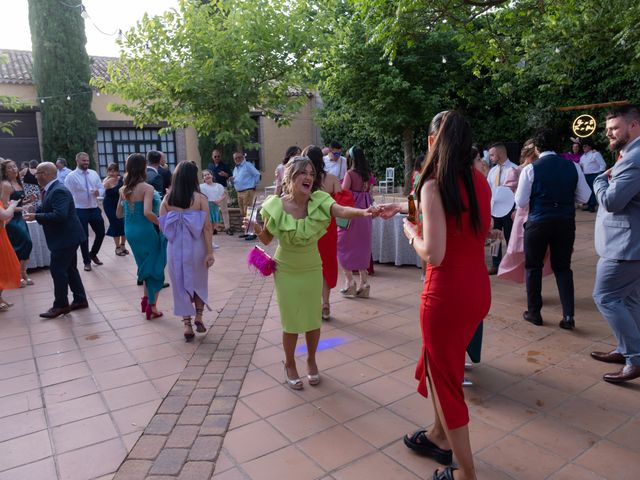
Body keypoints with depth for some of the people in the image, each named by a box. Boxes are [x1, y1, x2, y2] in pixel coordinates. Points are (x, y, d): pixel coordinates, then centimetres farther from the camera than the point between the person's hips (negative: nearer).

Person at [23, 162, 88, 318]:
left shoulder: (59, 191, -21)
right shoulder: (51, 189, 12)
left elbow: (59, 215, -30)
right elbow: (49, 211, 19)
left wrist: (36, 216, -23)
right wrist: (35, 210, 3)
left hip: (65, 238, -10)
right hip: (66, 237, 10)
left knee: (57, 270, -3)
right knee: (70, 269, 15)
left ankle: (61, 305, 9)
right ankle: (80, 300, 24)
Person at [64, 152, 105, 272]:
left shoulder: (94, 174, 7)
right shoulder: (71, 176, -7)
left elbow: (102, 188, 9)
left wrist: (98, 192, -15)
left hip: (94, 209, 4)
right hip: (80, 211, -4)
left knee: (101, 233, 11)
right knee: (84, 236, 6)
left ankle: (93, 254, 36)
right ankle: (87, 261, 21)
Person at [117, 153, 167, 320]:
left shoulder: (123, 189, 5)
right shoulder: (147, 188, -15)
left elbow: (119, 214, 13)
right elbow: (148, 213, -28)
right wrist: (162, 223, -14)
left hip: (130, 231, 7)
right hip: (145, 231, -6)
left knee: (145, 265, 24)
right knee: (155, 267, 9)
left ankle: (146, 299, 30)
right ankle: (151, 307, 15)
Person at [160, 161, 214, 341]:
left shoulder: (167, 199, -2)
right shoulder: (200, 198, -10)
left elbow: (161, 226, -1)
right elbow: (207, 227, -13)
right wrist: (210, 252, -10)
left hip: (175, 248, 1)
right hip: (196, 247, -1)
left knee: (181, 285, 12)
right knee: (199, 282, 20)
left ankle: (187, 325, 14)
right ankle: (198, 318, 21)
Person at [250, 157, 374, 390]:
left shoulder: (318, 200, -17)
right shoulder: (275, 206, -18)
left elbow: (342, 211, -37)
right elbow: (266, 239, -5)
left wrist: (363, 212, -58)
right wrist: (256, 229, -26)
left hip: (312, 269, 2)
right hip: (286, 271, -1)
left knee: (313, 319, 12)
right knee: (291, 322, 8)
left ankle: (311, 361, 40)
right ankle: (290, 365, 35)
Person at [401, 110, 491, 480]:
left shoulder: (434, 186, -18)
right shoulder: (481, 181, 3)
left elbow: (433, 254, -23)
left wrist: (411, 231, -3)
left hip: (447, 293, -7)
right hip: (478, 288, 8)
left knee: (445, 374, 11)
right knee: (443, 362, 26)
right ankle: (438, 437, 46)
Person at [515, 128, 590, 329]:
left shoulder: (530, 169, -9)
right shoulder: (573, 166, 1)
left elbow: (521, 202, -7)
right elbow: (584, 196, 5)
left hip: (538, 222, -3)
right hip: (566, 222, 3)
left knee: (533, 267, 13)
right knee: (563, 267, 15)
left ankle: (534, 312, 20)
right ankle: (568, 315, 10)